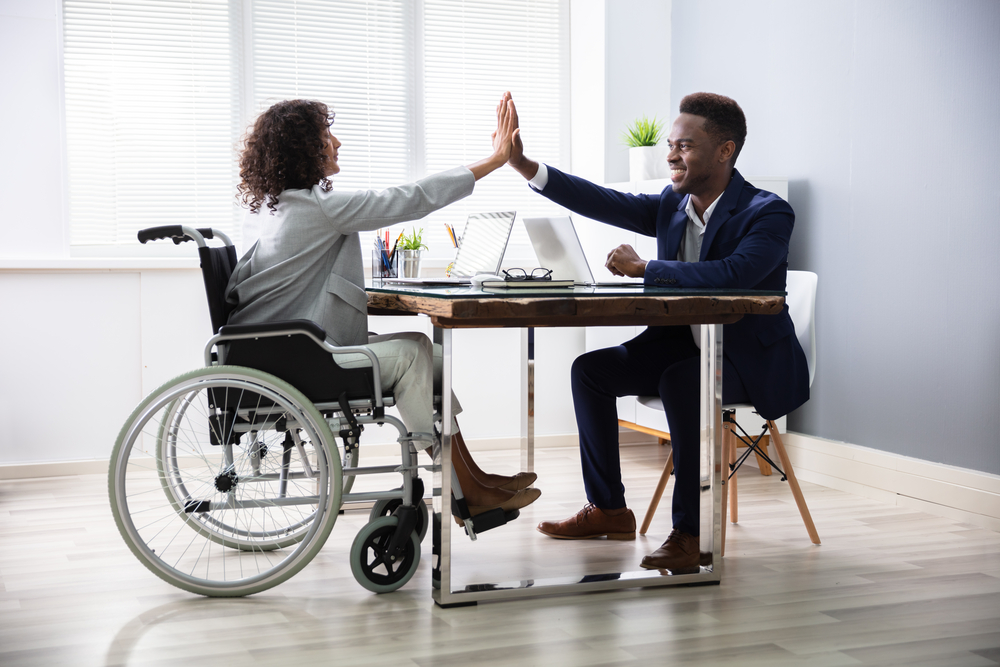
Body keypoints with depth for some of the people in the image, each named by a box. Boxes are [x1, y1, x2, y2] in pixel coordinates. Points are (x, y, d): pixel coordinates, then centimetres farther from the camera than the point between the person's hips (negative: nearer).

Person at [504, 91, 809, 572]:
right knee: (590, 369, -2)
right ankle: (608, 510, 9)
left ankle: (691, 532, -25)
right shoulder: (672, 206, 5)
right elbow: (605, 203, -4)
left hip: (750, 358, -8)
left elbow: (733, 274, -35)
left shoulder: (769, 214, -18)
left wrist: (644, 268, -27)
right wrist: (525, 166, -15)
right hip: (682, 344, 8)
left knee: (681, 381, -36)